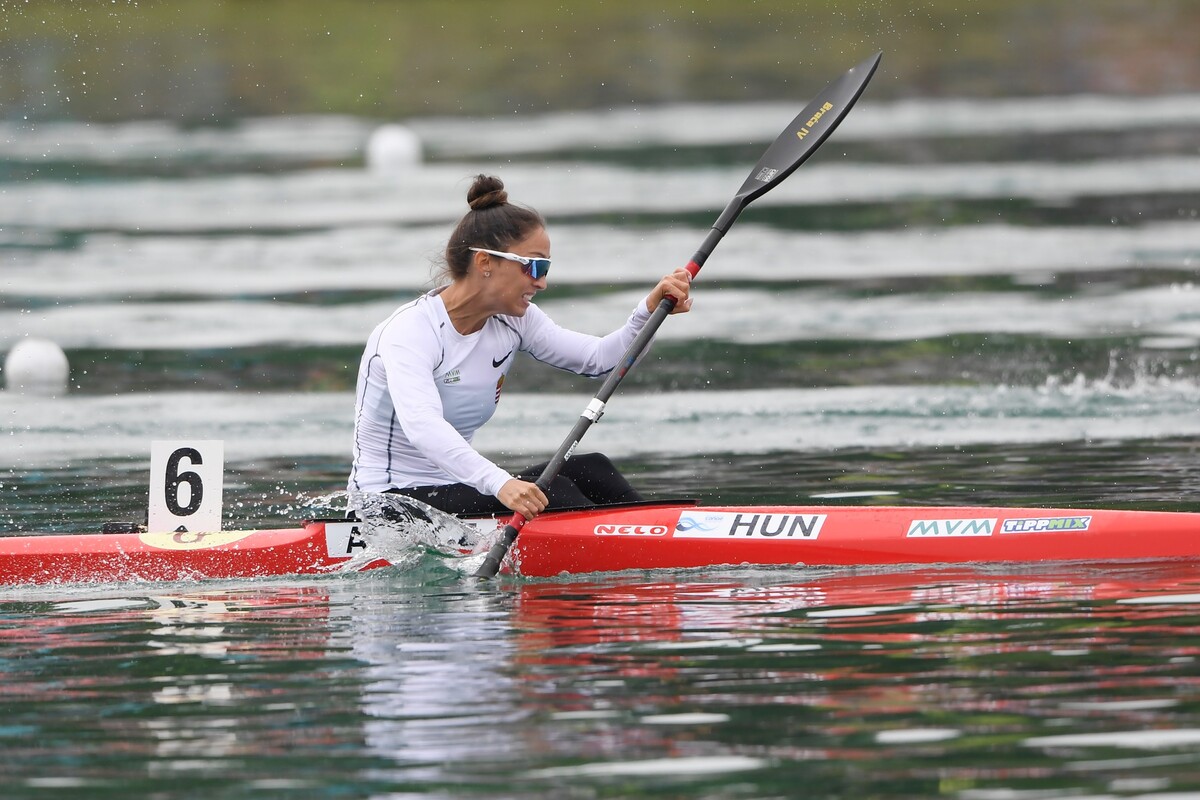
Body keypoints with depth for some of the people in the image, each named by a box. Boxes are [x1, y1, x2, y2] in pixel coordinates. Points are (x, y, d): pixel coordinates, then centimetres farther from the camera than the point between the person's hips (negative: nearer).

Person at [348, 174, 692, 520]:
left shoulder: (512, 322, 4)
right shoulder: (409, 332, -21)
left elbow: (599, 358, -1)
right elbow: (422, 426, -38)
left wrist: (649, 311, -20)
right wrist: (500, 484, -51)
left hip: (454, 488, 8)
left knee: (589, 470, -10)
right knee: (547, 493, -24)